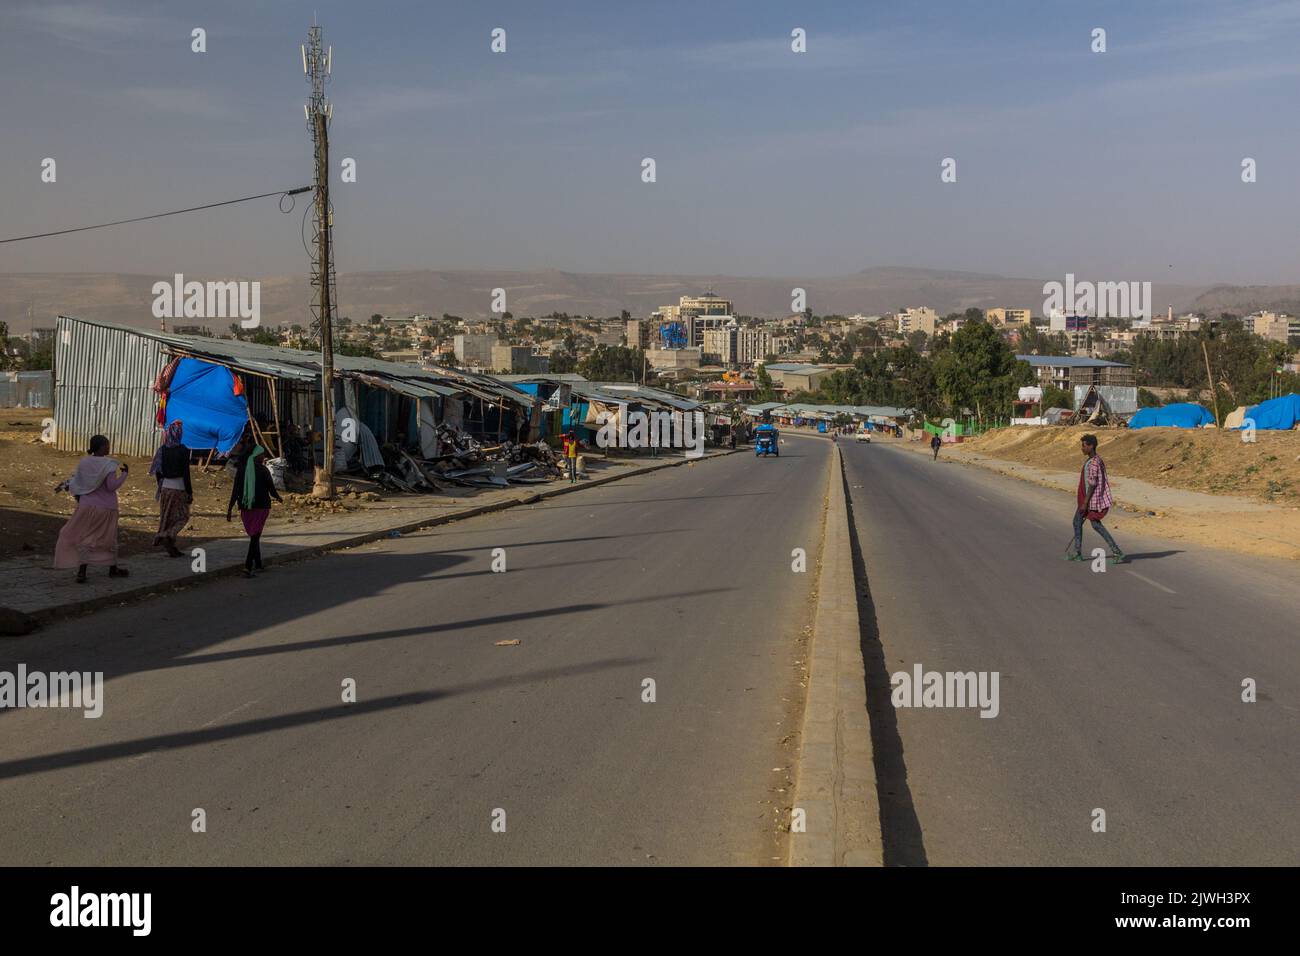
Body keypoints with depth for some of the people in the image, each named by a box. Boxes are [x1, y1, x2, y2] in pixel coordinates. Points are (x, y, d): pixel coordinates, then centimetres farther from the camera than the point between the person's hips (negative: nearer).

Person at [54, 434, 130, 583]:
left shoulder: (83, 462, -1)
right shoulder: (109, 464, -15)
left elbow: (76, 480, 9)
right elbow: (112, 486, -17)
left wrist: (65, 485, 28)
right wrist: (124, 473, -5)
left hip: (87, 506, 3)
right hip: (106, 508, -3)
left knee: (83, 537, 8)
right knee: (109, 538, 13)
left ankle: (81, 571, -5)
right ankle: (113, 569, 28)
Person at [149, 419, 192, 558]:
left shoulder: (162, 449, 1)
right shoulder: (183, 450, -13)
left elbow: (157, 471, 6)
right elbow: (186, 473, -14)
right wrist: (190, 492, -8)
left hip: (165, 488, 5)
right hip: (179, 488, -5)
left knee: (166, 517, 14)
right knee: (182, 517, 7)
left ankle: (171, 546, 17)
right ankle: (169, 536, -15)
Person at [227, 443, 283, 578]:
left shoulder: (241, 469, 4)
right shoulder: (263, 470, -6)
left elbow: (235, 490, 0)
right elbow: (271, 489, -1)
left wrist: (230, 508, 2)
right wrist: (279, 498, 19)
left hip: (245, 507, 4)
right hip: (261, 506, -4)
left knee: (253, 535, 19)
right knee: (255, 536, -5)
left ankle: (258, 564, 27)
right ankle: (248, 567, -19)